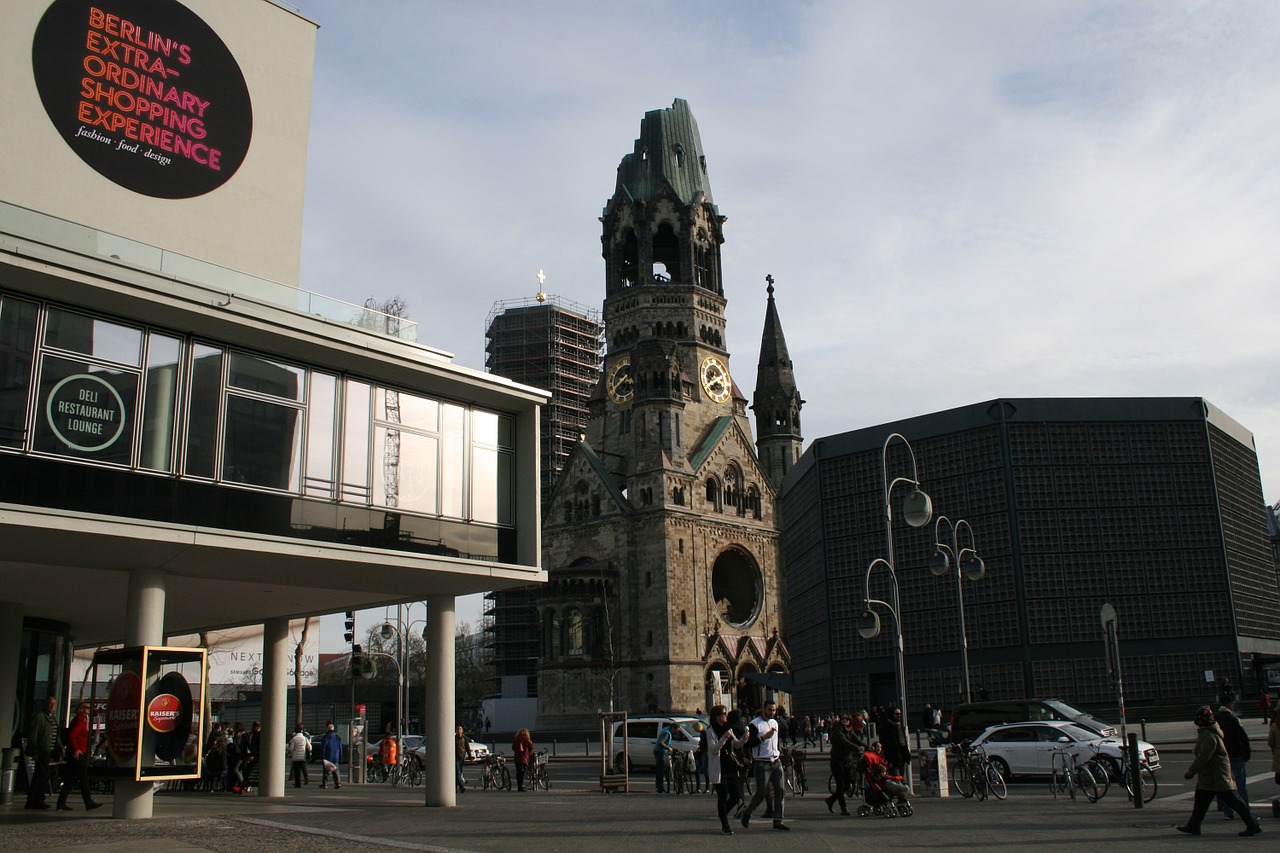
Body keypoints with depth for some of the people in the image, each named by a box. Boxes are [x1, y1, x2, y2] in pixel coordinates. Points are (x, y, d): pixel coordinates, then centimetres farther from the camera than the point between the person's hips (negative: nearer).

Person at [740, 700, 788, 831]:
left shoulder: (775, 723, 15)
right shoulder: (755, 724, -10)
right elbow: (748, 744, -15)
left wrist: (780, 751, 14)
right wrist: (763, 737, -23)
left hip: (776, 762, 7)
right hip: (762, 763, -7)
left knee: (779, 791, 0)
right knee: (761, 793, -5)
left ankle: (778, 820, 5)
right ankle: (747, 813, 18)